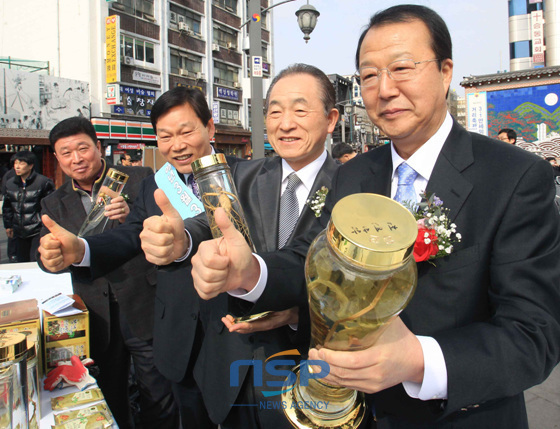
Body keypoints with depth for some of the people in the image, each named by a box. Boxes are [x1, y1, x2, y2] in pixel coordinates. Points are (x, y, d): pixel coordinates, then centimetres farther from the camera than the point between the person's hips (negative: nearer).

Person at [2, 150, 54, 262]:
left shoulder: (43, 182, -7)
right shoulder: (10, 183, 10)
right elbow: (7, 206, 21)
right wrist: (8, 225, 19)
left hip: (38, 232, -6)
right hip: (19, 233, 6)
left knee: (36, 261, -12)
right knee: (22, 262, 13)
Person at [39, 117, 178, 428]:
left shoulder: (141, 179, -4)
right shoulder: (55, 204, 8)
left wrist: (132, 216, -27)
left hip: (145, 311, -3)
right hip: (98, 319, 4)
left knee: (159, 402, 9)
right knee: (109, 403, 21)